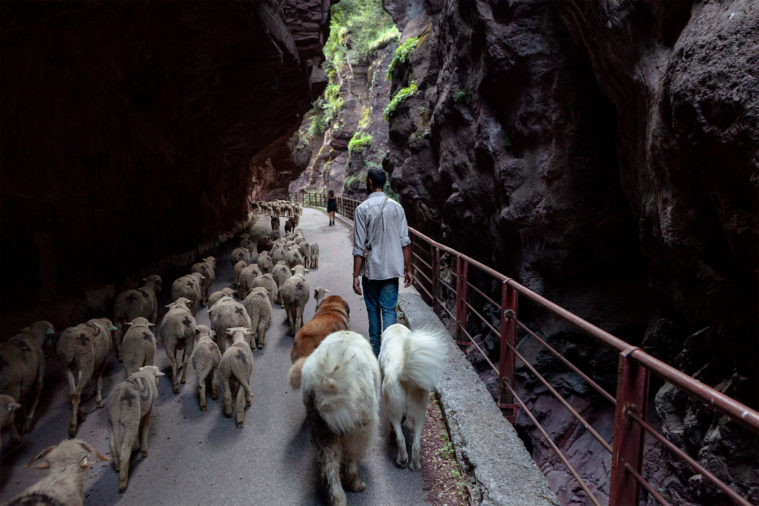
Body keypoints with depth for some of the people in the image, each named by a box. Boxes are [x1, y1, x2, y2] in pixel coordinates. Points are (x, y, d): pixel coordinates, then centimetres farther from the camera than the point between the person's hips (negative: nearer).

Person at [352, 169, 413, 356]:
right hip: (392, 269, 2)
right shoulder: (396, 207, 0)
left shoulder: (362, 209, -9)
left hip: (371, 270, -1)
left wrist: (356, 275, -7)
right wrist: (408, 270, 7)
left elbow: (359, 247, -11)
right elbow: (405, 242, 0)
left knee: (373, 310, 14)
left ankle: (376, 350, 24)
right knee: (389, 309, 5)